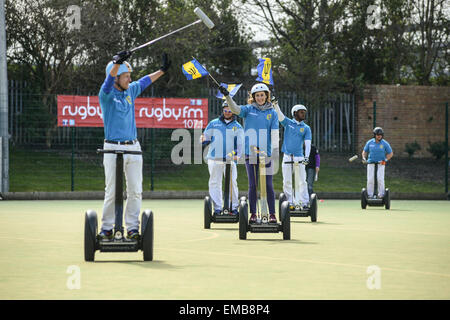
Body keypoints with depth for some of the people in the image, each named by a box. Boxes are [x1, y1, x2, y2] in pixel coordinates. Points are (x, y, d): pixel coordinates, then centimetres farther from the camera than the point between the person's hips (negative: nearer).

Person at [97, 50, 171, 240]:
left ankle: (132, 228, 9)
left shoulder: (131, 90, 11)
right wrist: (117, 63, -45)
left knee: (135, 191, 3)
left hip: (133, 148, 6)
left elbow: (145, 81, 29)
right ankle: (107, 228, 4)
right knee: (112, 191, -4)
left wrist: (162, 70, 36)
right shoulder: (106, 94, -7)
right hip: (113, 149, -6)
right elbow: (109, 82, -28)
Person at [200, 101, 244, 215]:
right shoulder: (213, 124, 14)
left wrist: (237, 154, -18)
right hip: (215, 159, 1)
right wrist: (204, 140, -12)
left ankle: (233, 207, 2)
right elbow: (206, 138, 13)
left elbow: (240, 142, 0)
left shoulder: (237, 127, 12)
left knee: (232, 182, -6)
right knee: (215, 183, -1)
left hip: (230, 159, -1)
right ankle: (217, 207, 3)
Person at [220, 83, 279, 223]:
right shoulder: (248, 110, 7)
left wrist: (275, 153, -8)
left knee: (268, 184, -2)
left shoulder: (272, 113, 7)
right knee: (252, 184, 3)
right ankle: (253, 214, 9)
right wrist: (227, 96, -29)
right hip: (250, 152, 0)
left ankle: (272, 214, 4)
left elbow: (275, 134, 1)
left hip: (266, 153, 0)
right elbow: (235, 109, -11)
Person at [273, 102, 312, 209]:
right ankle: (290, 203, 6)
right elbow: (280, 115, -5)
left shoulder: (306, 128, 7)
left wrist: (307, 156, -18)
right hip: (287, 157, 1)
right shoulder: (288, 122, 9)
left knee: (302, 181, -5)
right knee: (287, 182, 0)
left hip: (299, 157, 0)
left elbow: (308, 143, -3)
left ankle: (305, 202, -3)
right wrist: (275, 104, -23)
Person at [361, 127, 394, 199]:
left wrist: (385, 160, -12)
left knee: (380, 179, -14)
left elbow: (391, 153, 2)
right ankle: (370, 194, -1)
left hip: (380, 164, -2)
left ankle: (381, 194, -7)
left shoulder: (385, 143, -4)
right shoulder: (370, 142, 2)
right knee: (370, 179, -7)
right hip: (371, 163, 2)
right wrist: (364, 159, -4)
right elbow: (364, 151, 13)